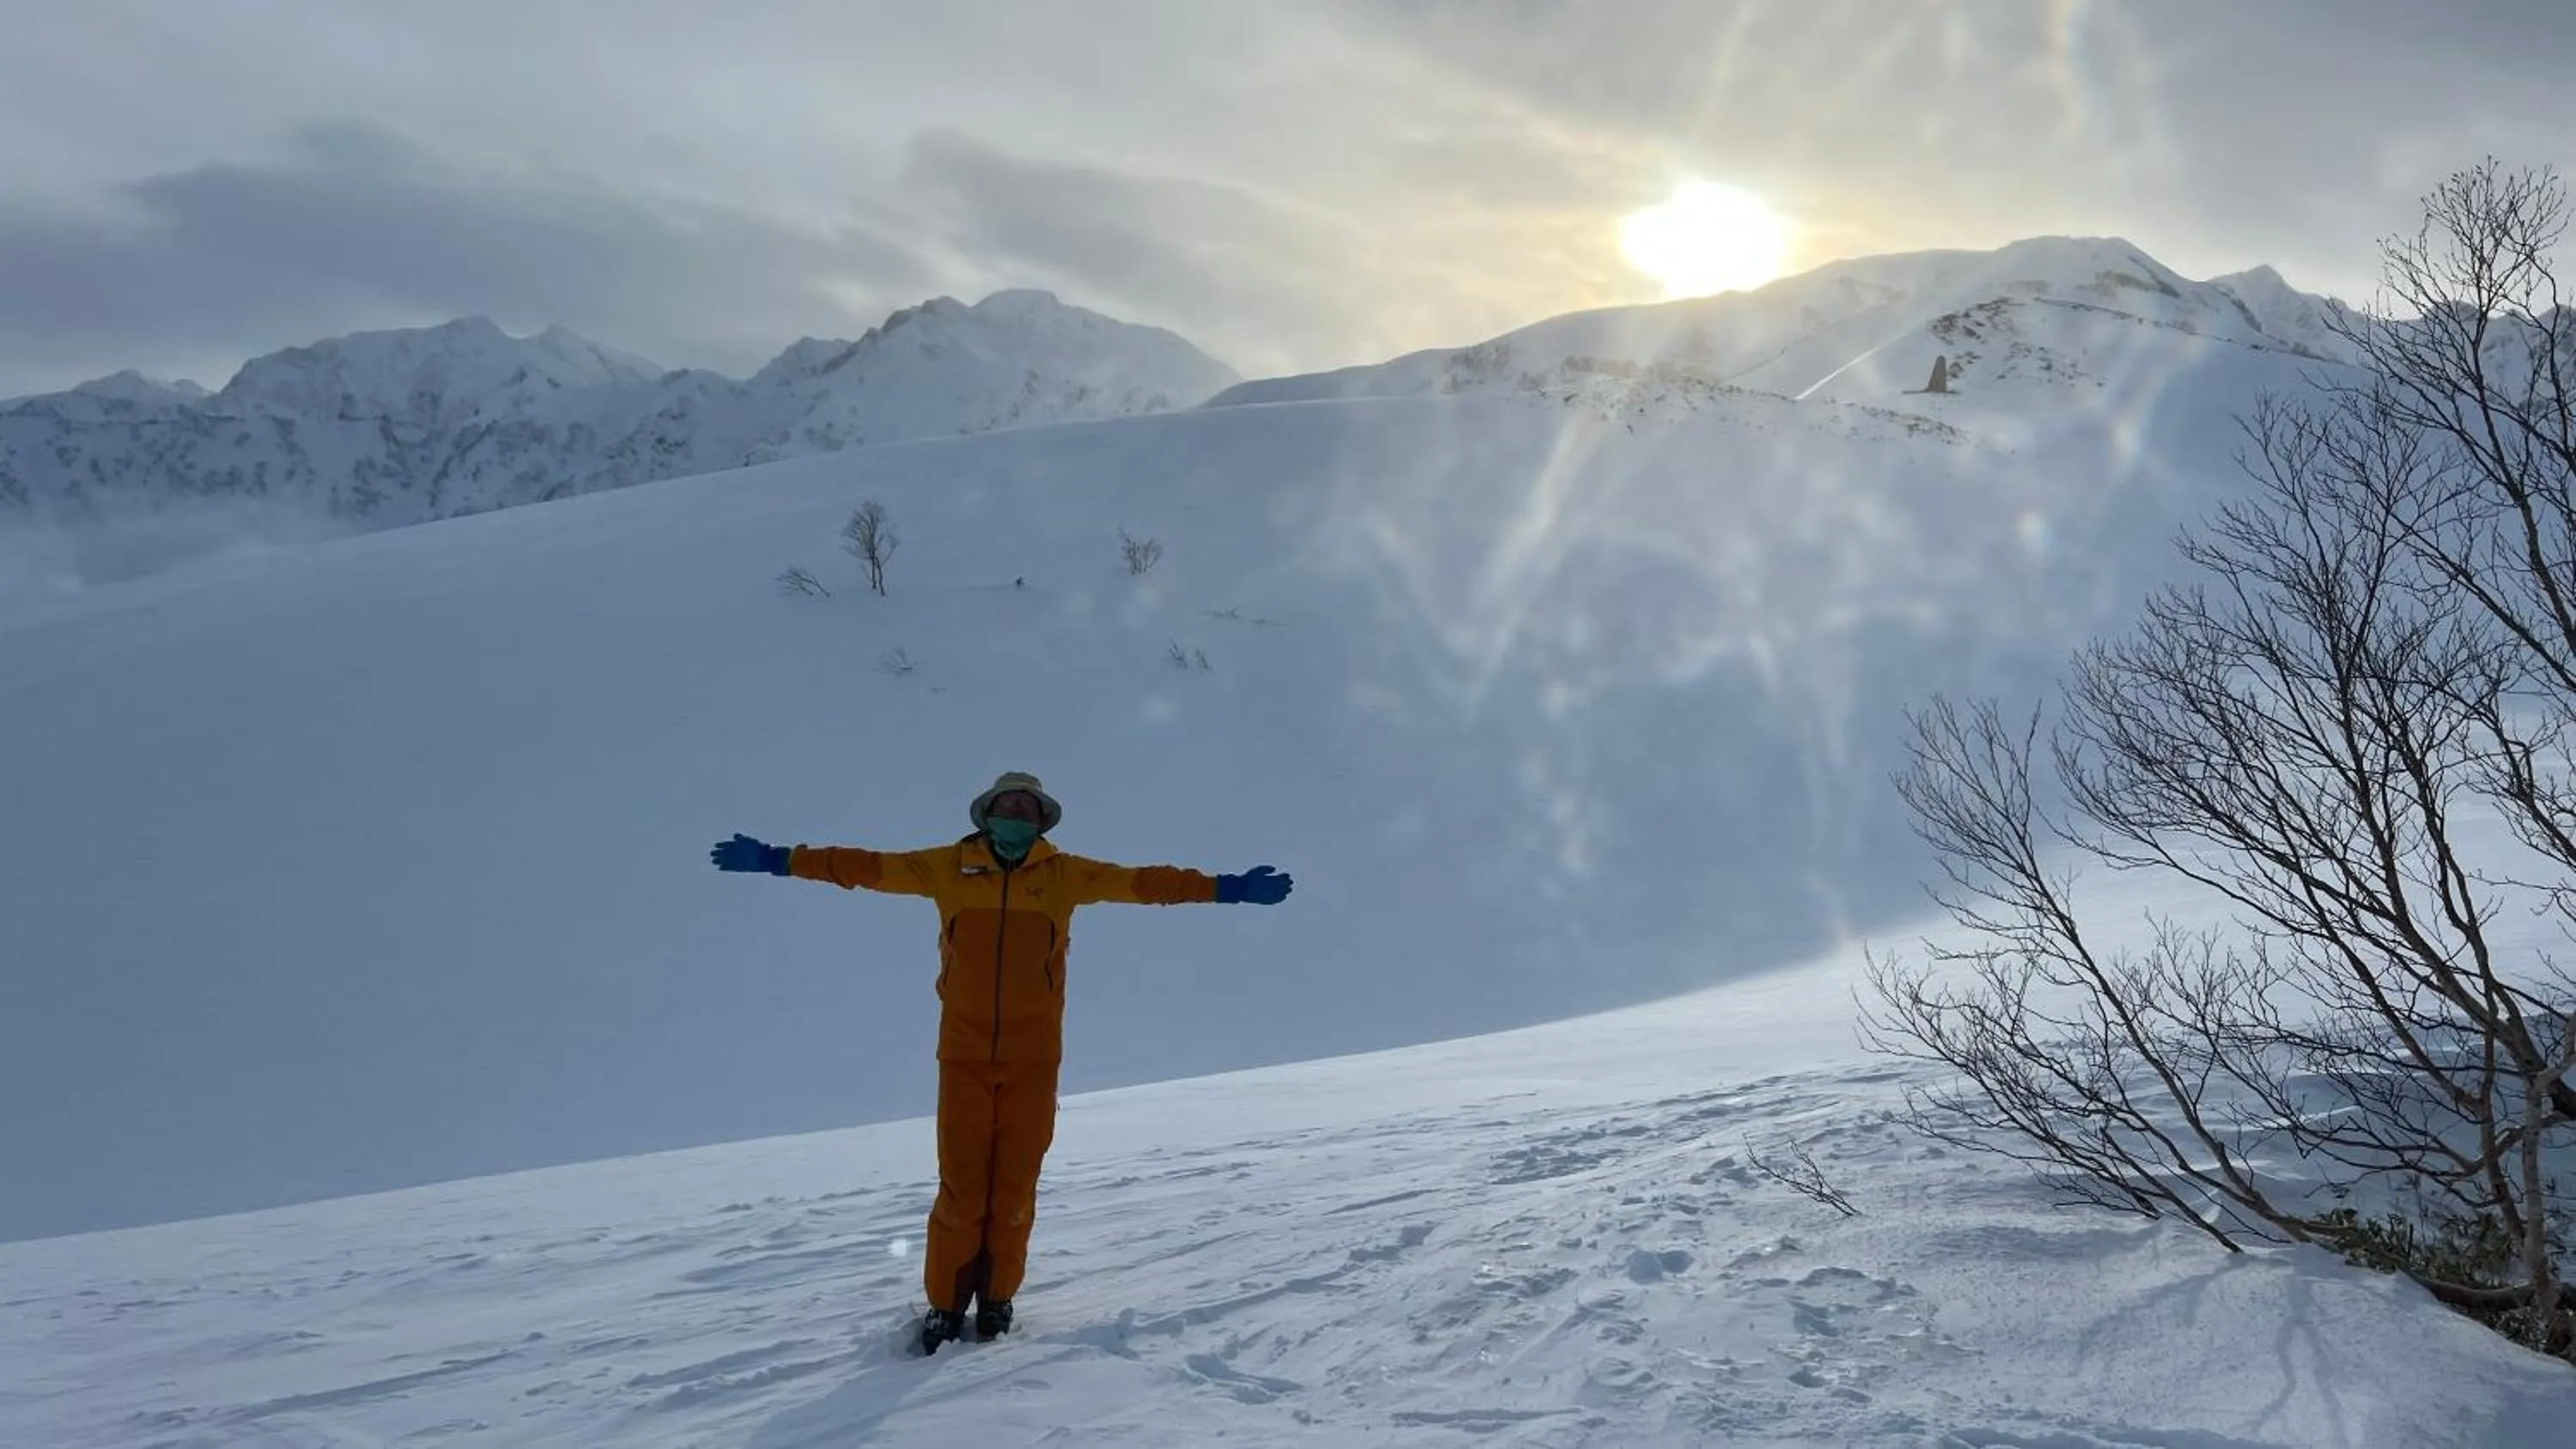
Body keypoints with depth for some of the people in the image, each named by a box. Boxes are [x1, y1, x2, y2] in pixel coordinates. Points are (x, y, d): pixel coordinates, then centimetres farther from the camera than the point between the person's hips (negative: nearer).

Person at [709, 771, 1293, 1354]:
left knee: (1014, 1187, 4)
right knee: (961, 1187, -1)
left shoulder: (1063, 874, 3)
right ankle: (945, 1305, 13)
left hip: (1032, 1058, 0)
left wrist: (1224, 888, -8)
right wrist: (782, 860, 1)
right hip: (964, 1055, 0)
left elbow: (1140, 882, -1)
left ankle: (996, 1299, 21)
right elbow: (867, 866, 4)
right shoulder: (950, 867, 4)